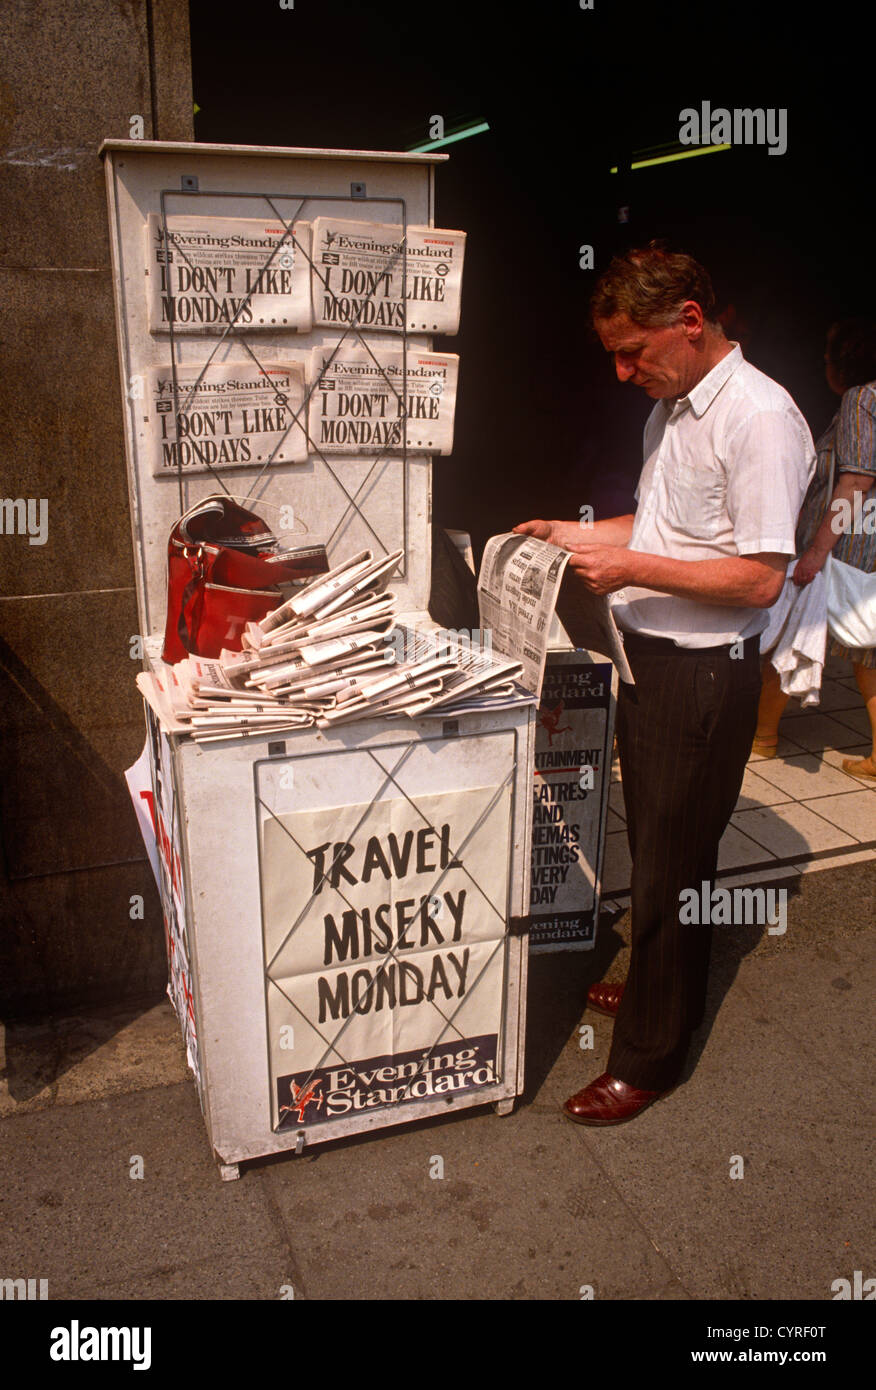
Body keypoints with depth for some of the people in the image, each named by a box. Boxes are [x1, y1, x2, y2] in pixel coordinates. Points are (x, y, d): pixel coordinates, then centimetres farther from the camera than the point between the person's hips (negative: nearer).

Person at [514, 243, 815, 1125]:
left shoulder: (759, 418, -19)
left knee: (671, 867, 2)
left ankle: (648, 1057, 19)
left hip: (703, 671, -9)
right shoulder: (670, 407, 10)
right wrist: (577, 535, 9)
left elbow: (760, 579, -22)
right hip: (648, 655, 9)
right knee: (655, 848, 21)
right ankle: (664, 987, 42)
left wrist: (632, 567, -24)